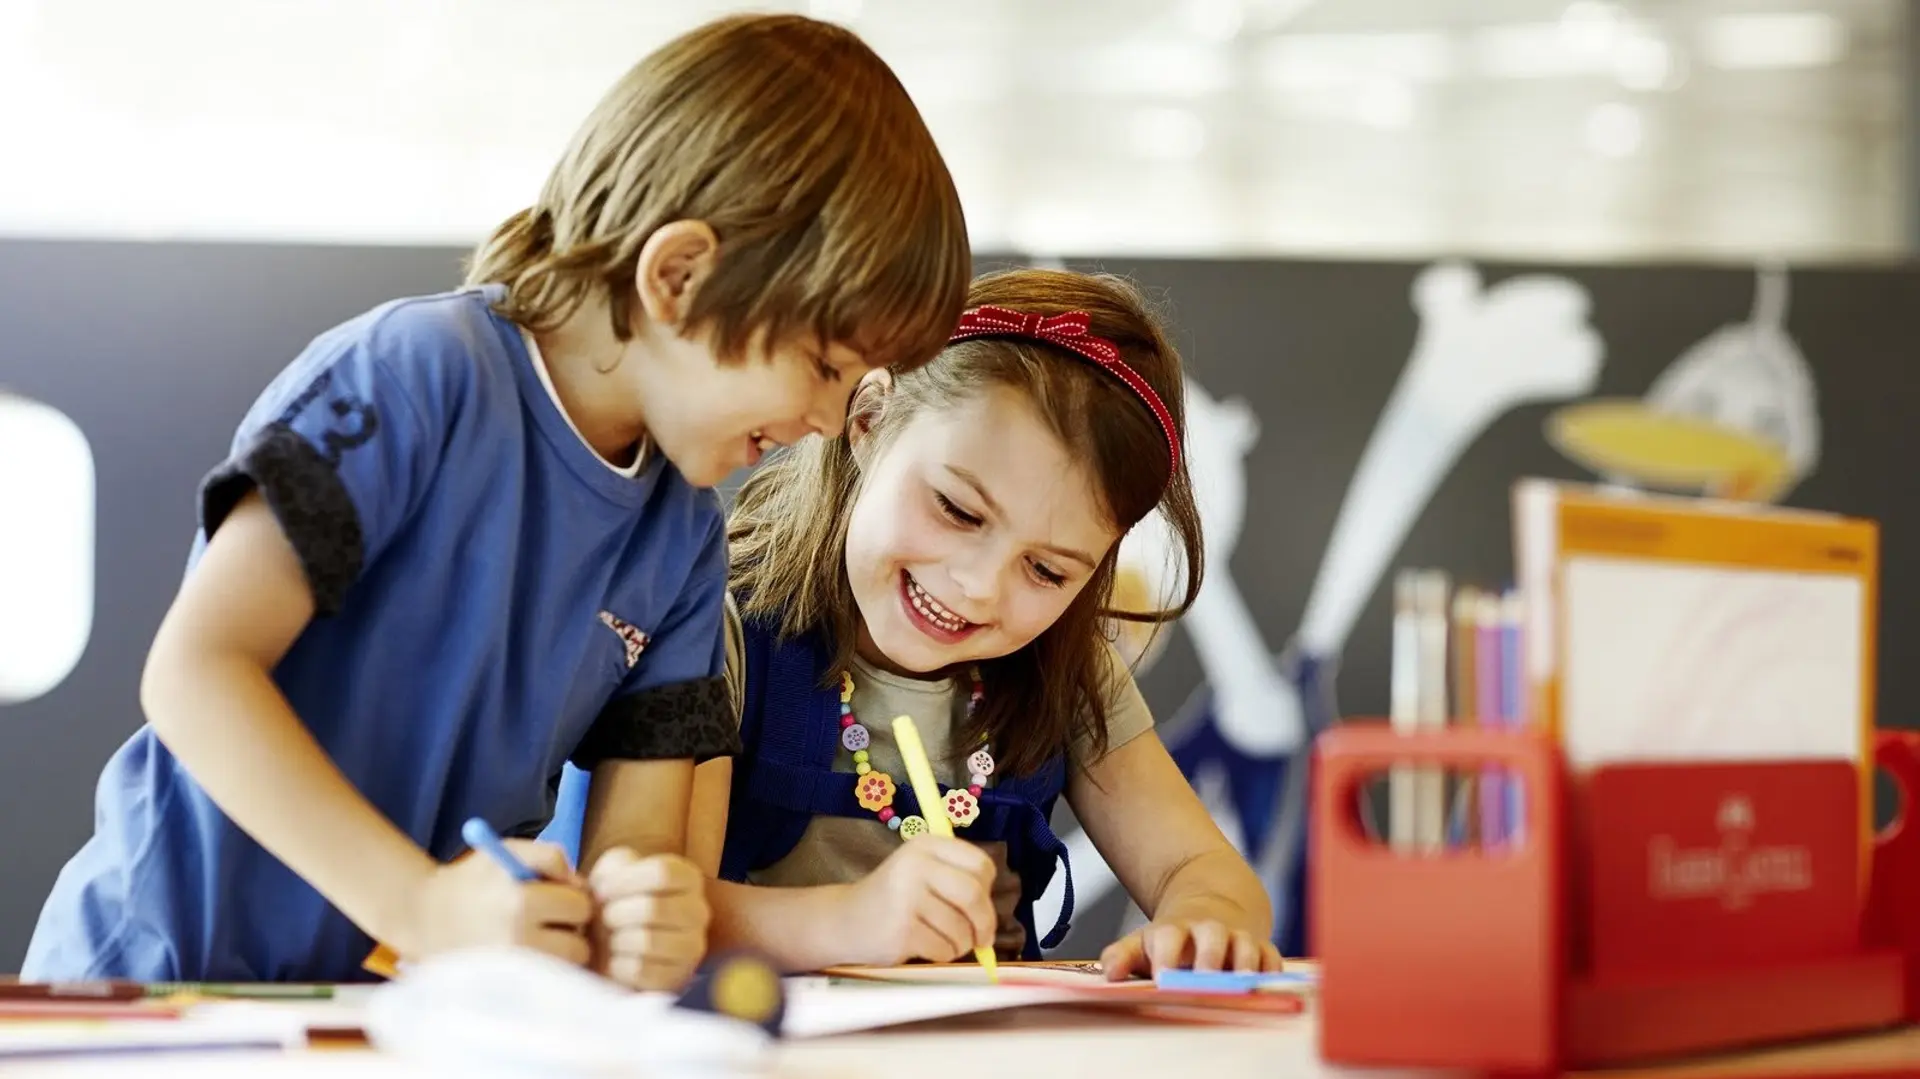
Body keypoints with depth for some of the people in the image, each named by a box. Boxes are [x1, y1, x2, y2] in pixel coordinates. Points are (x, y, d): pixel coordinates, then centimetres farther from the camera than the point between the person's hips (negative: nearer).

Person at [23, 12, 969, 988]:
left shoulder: (681, 542, 8)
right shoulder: (419, 375, -12)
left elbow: (638, 831, 2)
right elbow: (195, 669, -17)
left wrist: (637, 927, -22)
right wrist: (417, 903, -26)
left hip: (406, 1022, 6)